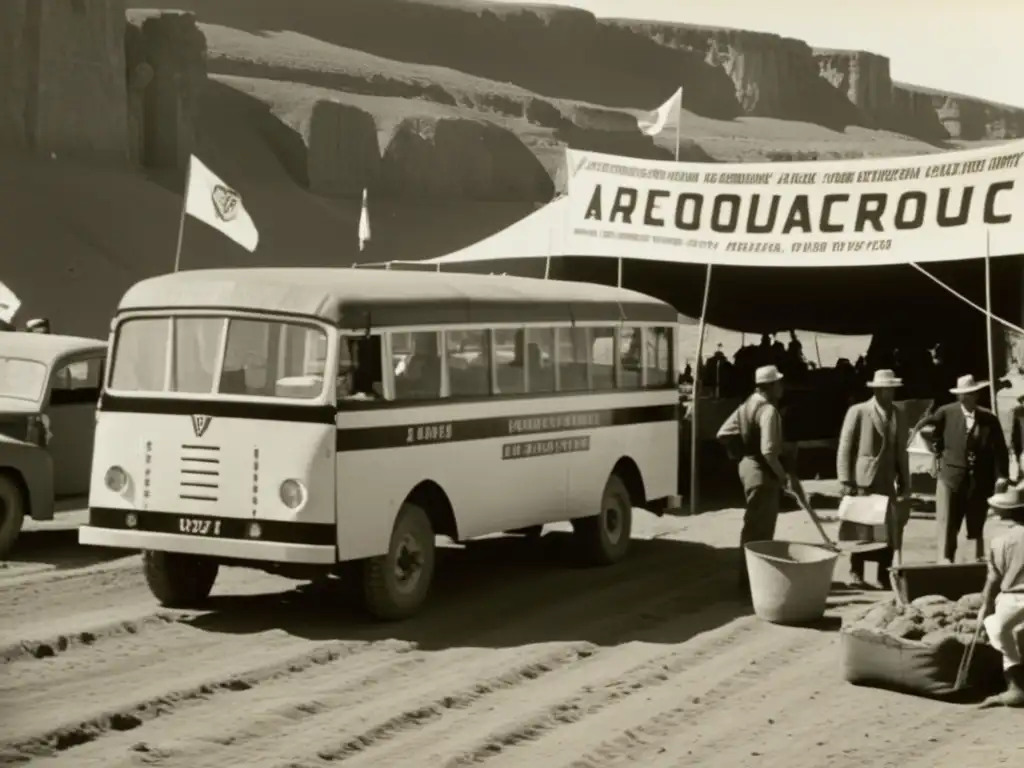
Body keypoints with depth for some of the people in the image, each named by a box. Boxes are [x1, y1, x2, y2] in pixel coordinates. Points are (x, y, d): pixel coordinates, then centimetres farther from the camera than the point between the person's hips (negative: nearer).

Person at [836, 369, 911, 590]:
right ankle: (856, 573, 5)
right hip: (862, 482, -4)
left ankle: (884, 577, 7)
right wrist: (845, 481, -11)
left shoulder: (900, 416, 12)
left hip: (887, 484, 4)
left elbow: (901, 452, 15)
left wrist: (905, 485, 11)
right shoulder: (858, 412, -3)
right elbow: (844, 448, -5)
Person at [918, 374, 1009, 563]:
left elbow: (1000, 450, 1)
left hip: (980, 481, 1)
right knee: (946, 528, -8)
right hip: (951, 478, -1)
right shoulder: (946, 413, -2)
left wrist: (1001, 476, -7)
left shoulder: (989, 419, 0)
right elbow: (924, 428, 13)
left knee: (977, 528, 11)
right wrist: (938, 450, 8)